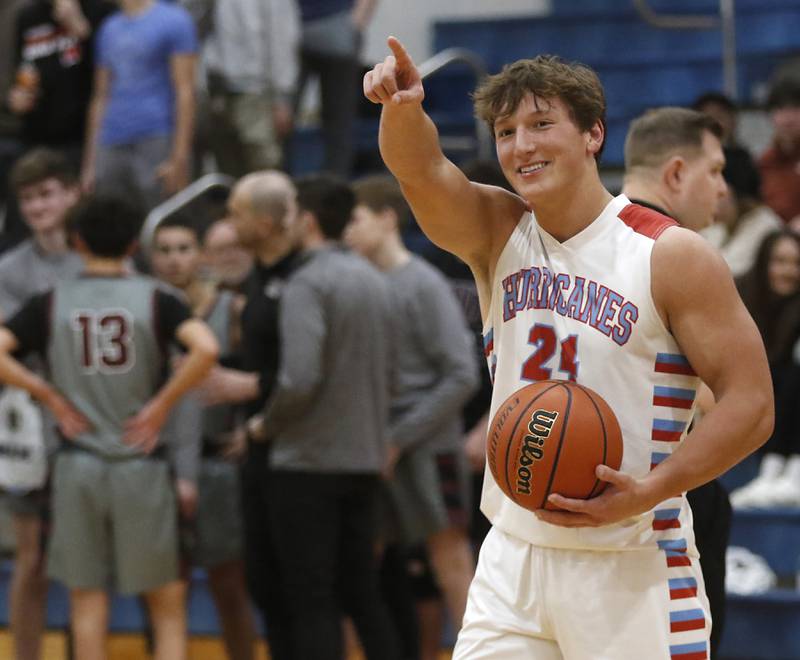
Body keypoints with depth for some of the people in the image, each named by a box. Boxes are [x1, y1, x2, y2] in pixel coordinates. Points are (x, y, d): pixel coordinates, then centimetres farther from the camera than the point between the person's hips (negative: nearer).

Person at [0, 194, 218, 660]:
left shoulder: (51, 304, 0)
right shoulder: (154, 300, -4)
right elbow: (206, 348, -20)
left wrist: (47, 394, -2)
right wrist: (163, 402, -9)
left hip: (78, 464, 1)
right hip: (141, 464, -1)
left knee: (87, 600, 8)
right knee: (167, 603, 7)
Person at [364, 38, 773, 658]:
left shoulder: (671, 255, -8)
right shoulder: (496, 233, 5)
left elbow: (752, 405, -10)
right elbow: (425, 172, -15)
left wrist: (648, 492, -22)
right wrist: (403, 111, -38)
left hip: (631, 566, -4)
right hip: (514, 555, 4)